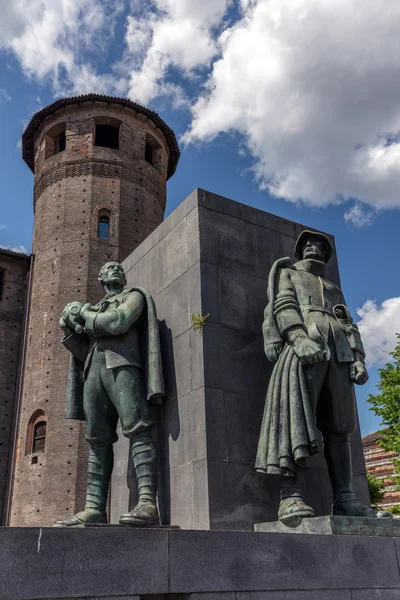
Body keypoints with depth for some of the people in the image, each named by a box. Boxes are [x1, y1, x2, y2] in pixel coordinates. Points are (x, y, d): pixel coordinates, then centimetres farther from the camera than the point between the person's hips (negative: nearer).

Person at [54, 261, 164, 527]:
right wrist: (70, 329, 6)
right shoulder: (96, 308, 32)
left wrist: (83, 312, 5)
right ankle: (94, 509, -5)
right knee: (98, 441, -2)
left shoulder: (134, 295, 16)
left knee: (137, 430, -19)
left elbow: (119, 322, -6)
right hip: (94, 369, 6)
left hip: (123, 364, -6)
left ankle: (148, 504, -30)